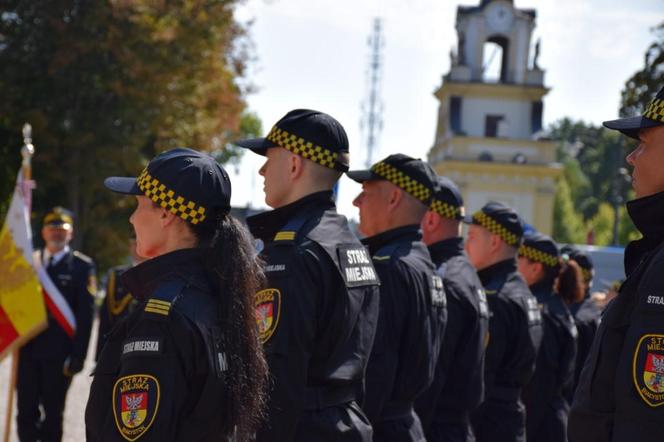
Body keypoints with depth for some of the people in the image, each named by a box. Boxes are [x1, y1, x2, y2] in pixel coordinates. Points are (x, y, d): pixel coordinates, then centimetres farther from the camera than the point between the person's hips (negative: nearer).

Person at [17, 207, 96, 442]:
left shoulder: (82, 266, -2)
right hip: (29, 350, 3)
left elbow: (86, 314, -6)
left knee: (52, 413, 5)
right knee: (26, 411, 5)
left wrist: (78, 356, -11)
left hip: (58, 354, -3)